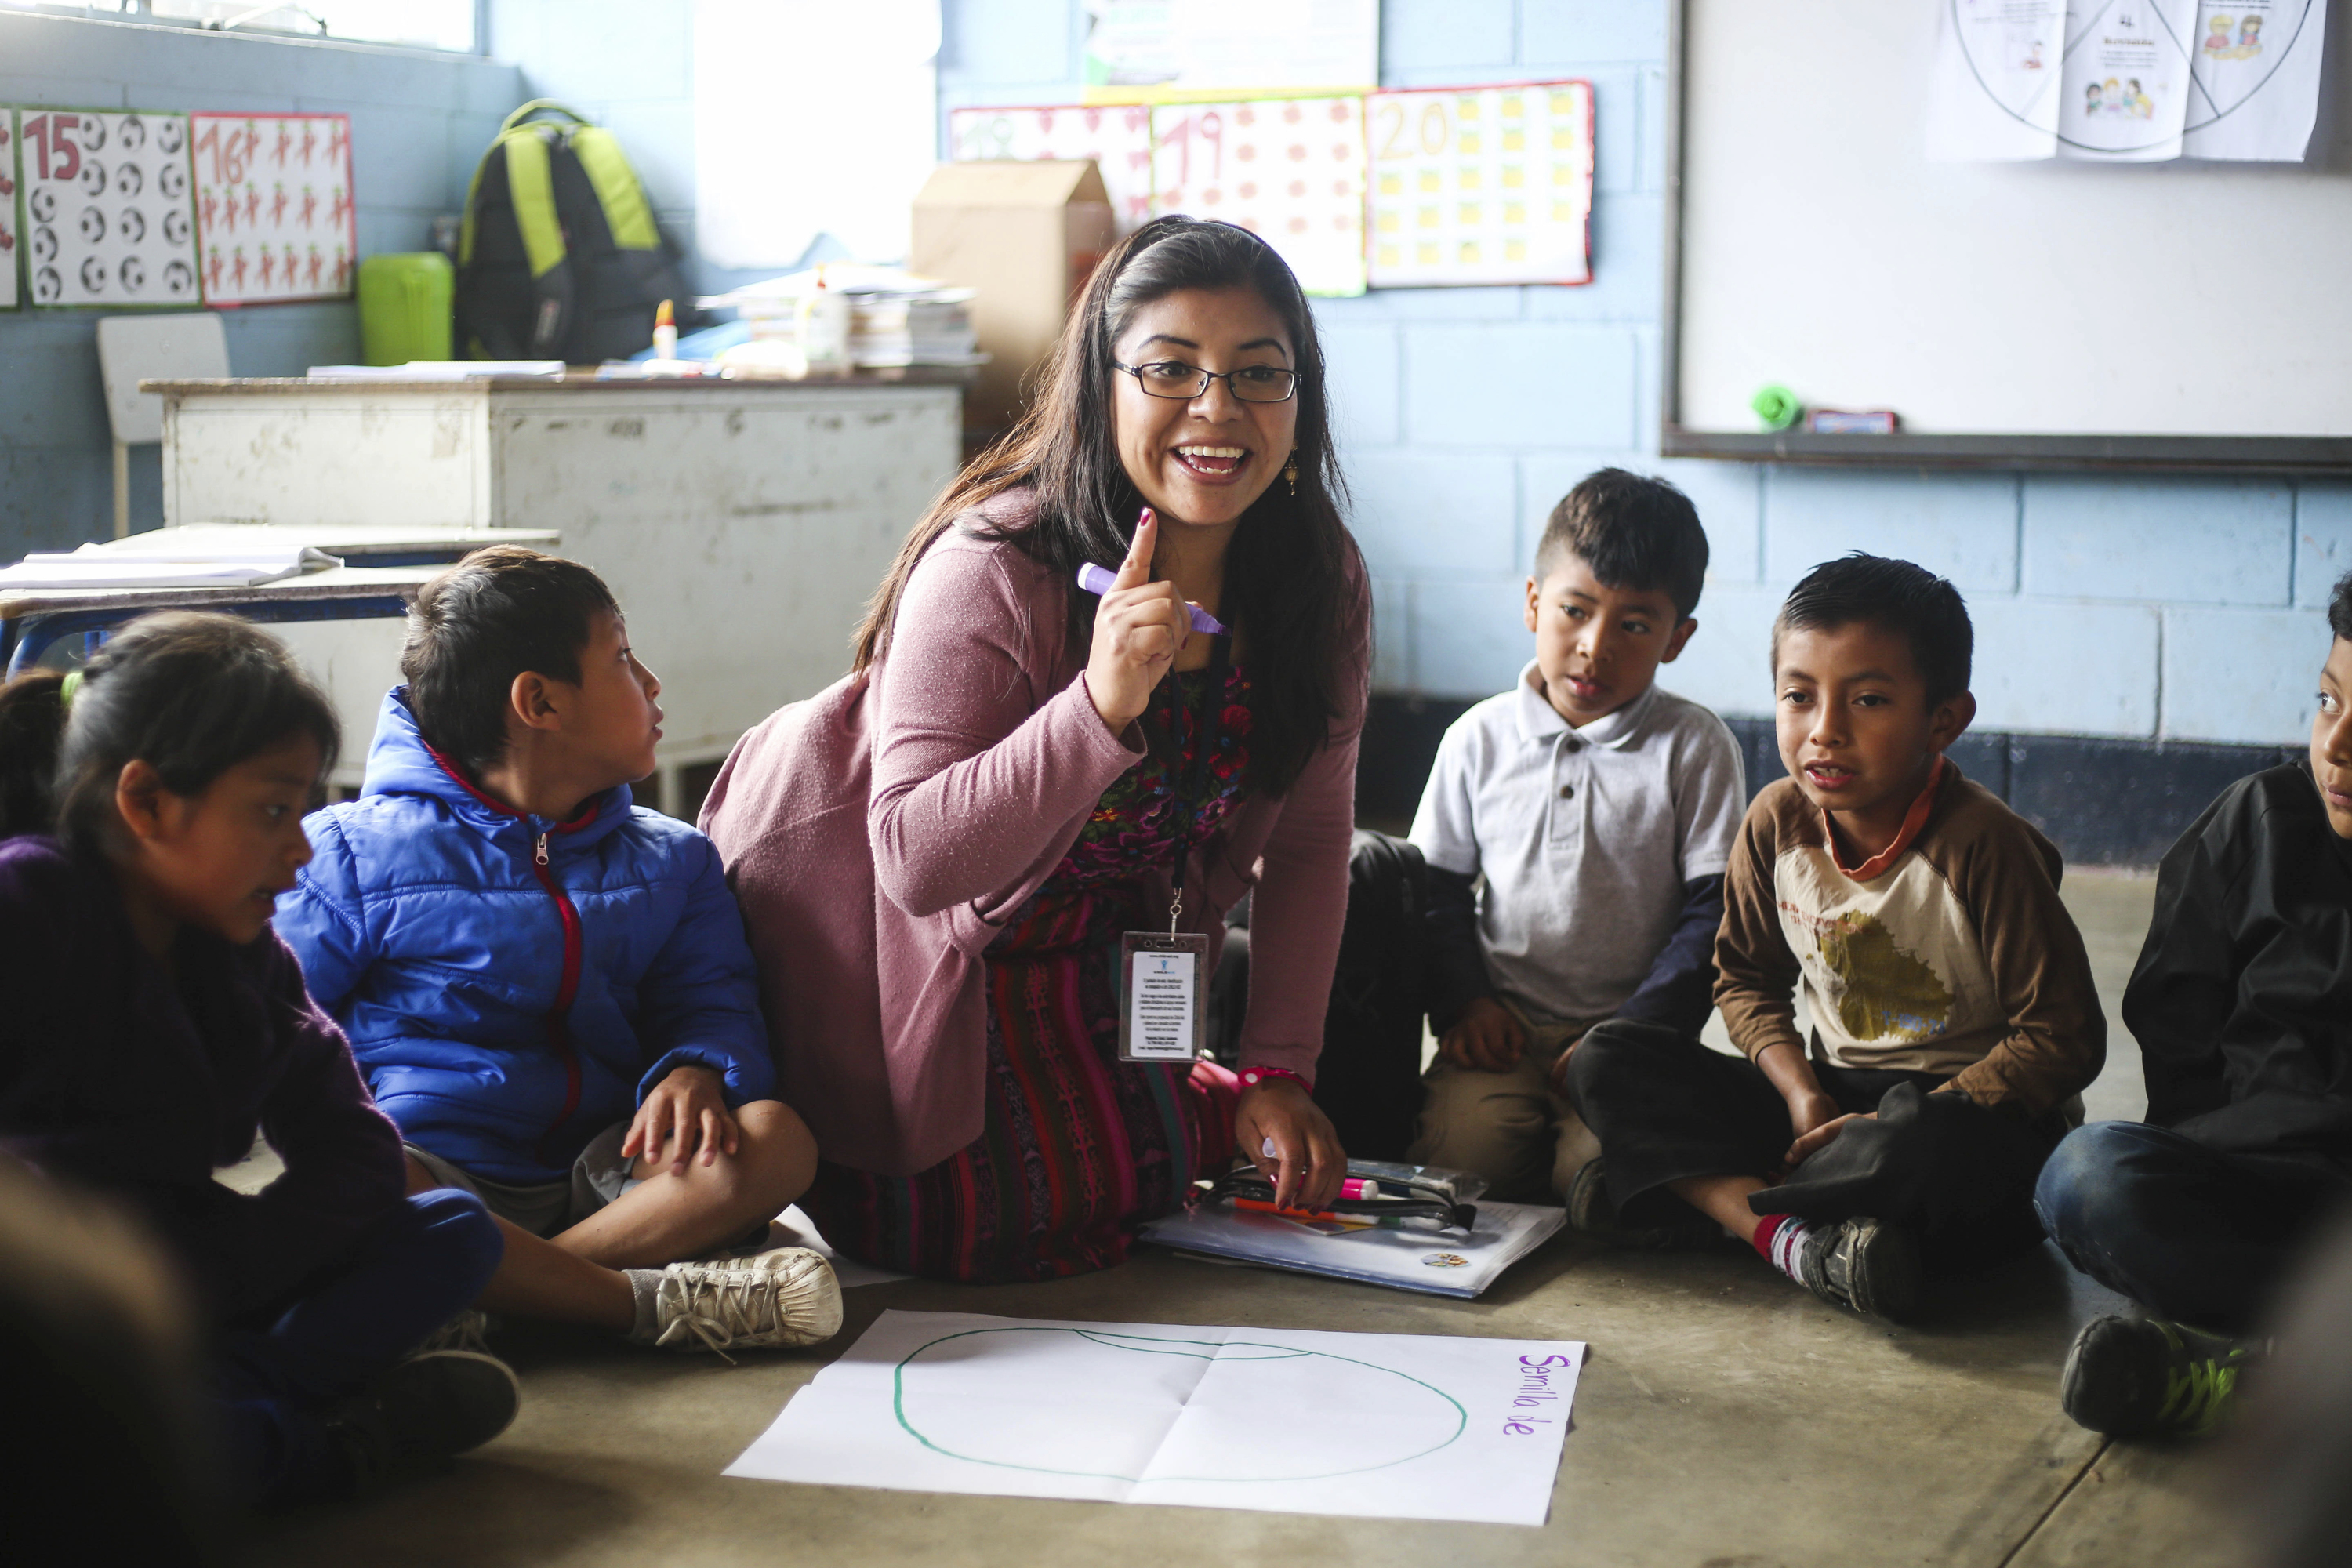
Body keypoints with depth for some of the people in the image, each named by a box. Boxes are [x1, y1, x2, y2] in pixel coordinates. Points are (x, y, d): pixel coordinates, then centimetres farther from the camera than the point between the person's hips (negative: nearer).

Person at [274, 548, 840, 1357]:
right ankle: (658, 1299, -32)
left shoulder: (673, 860, 18)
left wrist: (695, 1071, -14)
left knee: (777, 1140, -25)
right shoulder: (360, 852, 3)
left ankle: (466, 1302, -33)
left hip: (602, 1181, 4)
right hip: (436, 1170, -4)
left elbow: (713, 1000, 12)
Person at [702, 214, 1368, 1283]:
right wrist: (1100, 705, -45)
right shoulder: (992, 570, -31)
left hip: (1092, 973, 6)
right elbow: (915, 859, -33)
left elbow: (1308, 838, -2)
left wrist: (1276, 1071, -5)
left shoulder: (1320, 581, -13)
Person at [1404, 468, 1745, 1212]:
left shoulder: (1696, 748, 0)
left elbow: (1713, 913, -2)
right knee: (1459, 1150, -25)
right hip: (1504, 1024, 2)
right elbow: (1438, 886, 14)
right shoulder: (1480, 738, 7)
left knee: (1605, 1173, -27)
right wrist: (1460, 1003, -1)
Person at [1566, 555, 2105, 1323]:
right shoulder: (1776, 823, -3)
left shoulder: (1982, 847, -18)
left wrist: (1910, 1126, -21)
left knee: (1931, 1149, -43)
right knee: (1608, 1061, -11)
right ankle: (1800, 1243, -30)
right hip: (1837, 1096, 6)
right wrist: (1802, 1091, -9)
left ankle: (1723, 1197, -16)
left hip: (1972, 1113, -5)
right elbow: (1748, 980, 11)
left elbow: (2064, 1040, -16)